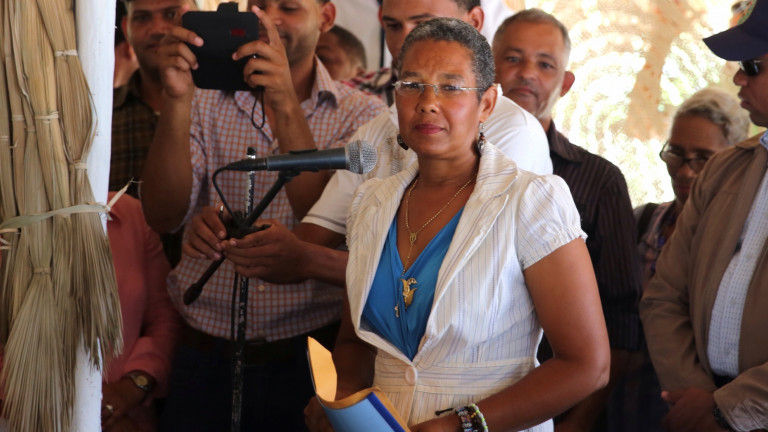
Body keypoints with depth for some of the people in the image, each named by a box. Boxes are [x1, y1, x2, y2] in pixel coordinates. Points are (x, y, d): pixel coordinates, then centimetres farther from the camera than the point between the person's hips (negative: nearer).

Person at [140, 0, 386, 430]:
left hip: (309, 361, -1)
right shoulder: (204, 102, 6)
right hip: (207, 360, 2)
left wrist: (286, 105, -22)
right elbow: (163, 215, -7)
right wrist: (177, 100, -19)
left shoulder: (362, 114, 0)